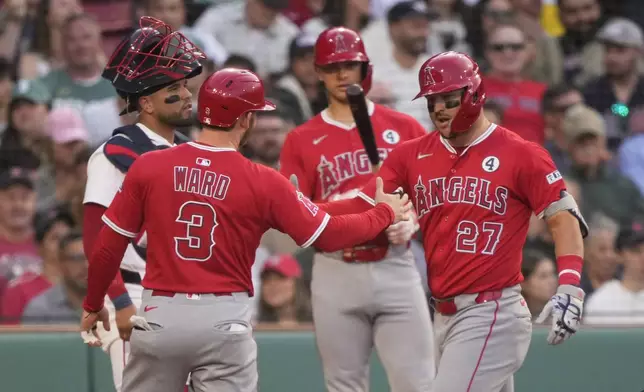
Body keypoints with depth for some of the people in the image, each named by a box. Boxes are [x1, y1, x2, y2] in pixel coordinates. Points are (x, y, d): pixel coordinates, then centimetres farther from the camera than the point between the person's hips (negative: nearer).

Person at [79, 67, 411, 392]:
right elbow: (328, 236, 1)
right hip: (224, 320, -1)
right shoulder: (263, 182, -5)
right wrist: (385, 213, 19)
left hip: (160, 316, 1)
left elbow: (109, 245, 3)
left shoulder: (148, 167, -2)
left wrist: (93, 304, 19)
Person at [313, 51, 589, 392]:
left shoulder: (520, 155, -5)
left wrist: (569, 287, -20)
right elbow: (364, 206, 5)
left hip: (492, 313, -7)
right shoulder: (412, 156, 10)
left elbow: (563, 216, -6)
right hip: (443, 317, 7)